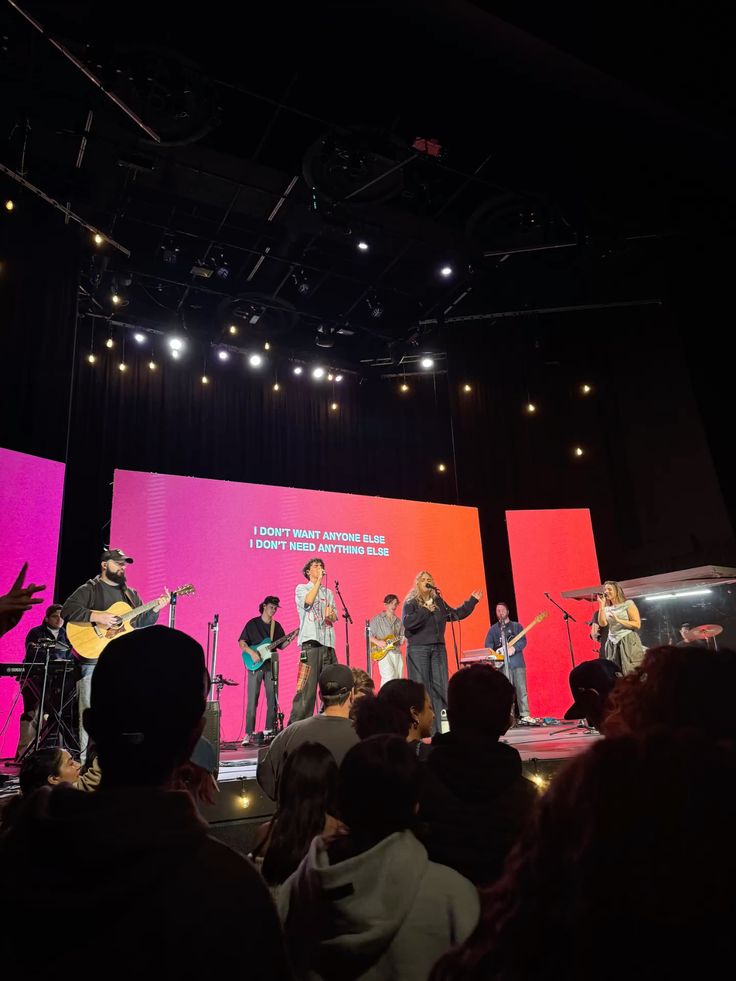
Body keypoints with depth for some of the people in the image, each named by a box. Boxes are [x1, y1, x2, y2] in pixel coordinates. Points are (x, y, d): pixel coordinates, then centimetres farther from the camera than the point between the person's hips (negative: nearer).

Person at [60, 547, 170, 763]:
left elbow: (141, 622, 15)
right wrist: (97, 617, -20)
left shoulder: (130, 593, 18)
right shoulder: (89, 590, 0)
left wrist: (156, 609, -3)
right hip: (94, 658, -5)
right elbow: (67, 610, -13)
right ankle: (85, 760, 4)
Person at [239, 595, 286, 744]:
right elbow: (242, 642, -2)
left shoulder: (277, 626, 14)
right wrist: (252, 653, -17)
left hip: (271, 665, 4)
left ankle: (270, 729, 12)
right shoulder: (252, 624, 2)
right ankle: (249, 733, -1)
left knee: (272, 699, 3)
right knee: (252, 700, -6)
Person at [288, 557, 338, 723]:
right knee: (307, 685, -10)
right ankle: (297, 724, -7)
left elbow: (335, 617, 14)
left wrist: (330, 615, -10)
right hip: (310, 641, -5)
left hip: (328, 642, 5)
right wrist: (319, 581, -5)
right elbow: (308, 600, -12)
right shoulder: (301, 588, 10)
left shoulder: (328, 592, 22)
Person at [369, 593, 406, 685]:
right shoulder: (377, 619, 1)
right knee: (389, 677, -19)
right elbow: (368, 634, -3)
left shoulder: (398, 621, 17)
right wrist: (377, 642, -15)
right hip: (383, 653, -6)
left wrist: (402, 640, -3)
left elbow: (402, 636, 18)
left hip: (397, 652, 6)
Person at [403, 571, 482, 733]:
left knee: (441, 687, 3)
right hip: (418, 649, -5)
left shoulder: (439, 602, 17)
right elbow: (407, 622, -16)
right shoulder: (410, 603, 0)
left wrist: (472, 600, 24)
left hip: (438, 648, 5)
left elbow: (457, 614, 25)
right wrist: (426, 611, -14)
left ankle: (441, 726, 9)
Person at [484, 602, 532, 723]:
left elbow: (523, 641, 0)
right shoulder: (493, 629, 14)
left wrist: (513, 648, -17)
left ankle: (524, 715, 4)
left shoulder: (516, 626, 12)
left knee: (521, 690, -2)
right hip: (502, 664, 0)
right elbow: (488, 646, 5)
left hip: (517, 662, 0)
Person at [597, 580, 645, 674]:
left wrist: (618, 620, -14)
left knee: (632, 672, -7)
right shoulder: (607, 608, 13)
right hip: (613, 644, 5)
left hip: (628, 642, -5)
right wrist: (601, 605, -4)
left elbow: (637, 624, -8)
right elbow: (602, 623, -4)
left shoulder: (628, 604, -1)